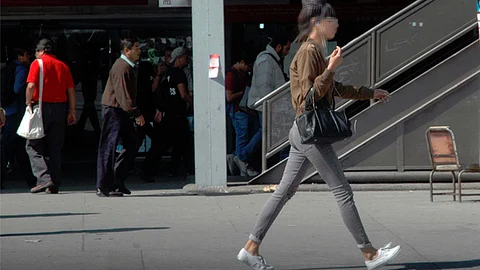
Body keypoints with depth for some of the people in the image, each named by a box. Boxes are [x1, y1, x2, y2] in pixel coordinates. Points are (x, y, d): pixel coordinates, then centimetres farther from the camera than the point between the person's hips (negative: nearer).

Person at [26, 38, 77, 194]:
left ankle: (44, 178, -17)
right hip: (60, 107, 5)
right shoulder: (63, 66, 12)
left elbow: (31, 85, -15)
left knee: (33, 146, 1)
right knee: (55, 149, 10)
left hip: (42, 107, -5)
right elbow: (71, 90, 8)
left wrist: (28, 102, -4)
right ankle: (54, 185, 8)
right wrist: (72, 111, 11)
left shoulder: (38, 64, -2)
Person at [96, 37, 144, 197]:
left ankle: (117, 180, 18)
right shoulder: (121, 68, -18)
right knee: (109, 148, -5)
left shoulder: (129, 67, 15)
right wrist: (136, 114, -24)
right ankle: (103, 187, -2)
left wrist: (134, 114, 18)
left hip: (122, 112, 10)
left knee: (132, 146, 10)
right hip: (114, 111, -10)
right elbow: (123, 95, -24)